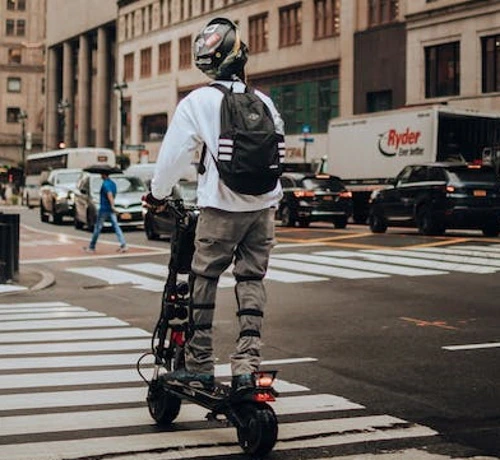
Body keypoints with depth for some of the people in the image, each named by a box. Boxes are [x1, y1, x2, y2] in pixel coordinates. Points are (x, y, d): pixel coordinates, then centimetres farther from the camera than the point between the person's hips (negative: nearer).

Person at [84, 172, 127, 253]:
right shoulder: (113, 184, 13)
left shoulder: (105, 184, -14)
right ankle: (123, 245, -11)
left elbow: (109, 194, -28)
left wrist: (112, 205, -37)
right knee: (116, 226, 0)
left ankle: (91, 247, 11)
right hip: (111, 210, 8)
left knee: (98, 228, 2)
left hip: (104, 209, -8)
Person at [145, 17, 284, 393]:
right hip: (264, 204, 4)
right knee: (252, 281, 9)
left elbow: (174, 154, -2)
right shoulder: (263, 101, 8)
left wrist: (157, 193, 13)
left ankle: (200, 368, 9)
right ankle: (247, 365, 3)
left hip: (221, 207, -4)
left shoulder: (198, 101, -4)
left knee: (203, 280, 6)